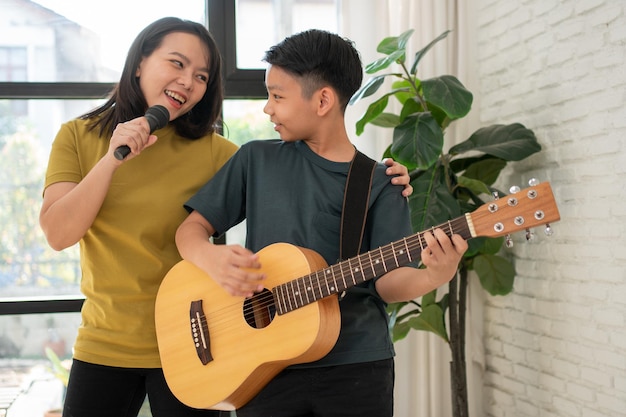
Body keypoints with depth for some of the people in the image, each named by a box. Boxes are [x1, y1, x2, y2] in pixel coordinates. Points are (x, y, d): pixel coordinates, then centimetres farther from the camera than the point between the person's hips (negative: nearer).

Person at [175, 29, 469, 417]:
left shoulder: (380, 184, 0)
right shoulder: (257, 159, 5)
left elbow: (387, 281, -5)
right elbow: (191, 228, 5)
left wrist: (433, 276, -27)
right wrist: (212, 260, -17)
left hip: (358, 367, -1)